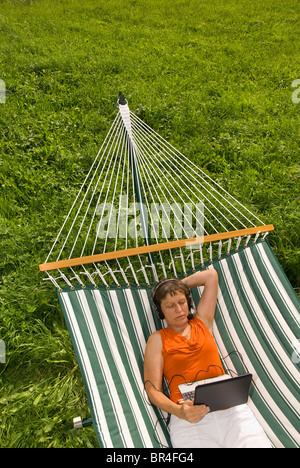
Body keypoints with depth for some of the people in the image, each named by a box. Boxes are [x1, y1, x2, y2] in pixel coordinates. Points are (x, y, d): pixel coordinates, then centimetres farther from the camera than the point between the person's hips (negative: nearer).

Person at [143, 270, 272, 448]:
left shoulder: (202, 323, 17)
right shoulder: (158, 339, 10)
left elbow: (211, 275, 21)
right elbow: (153, 390, 2)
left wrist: (180, 285, 25)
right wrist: (178, 411, -15)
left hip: (231, 408, 2)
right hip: (189, 419, -2)